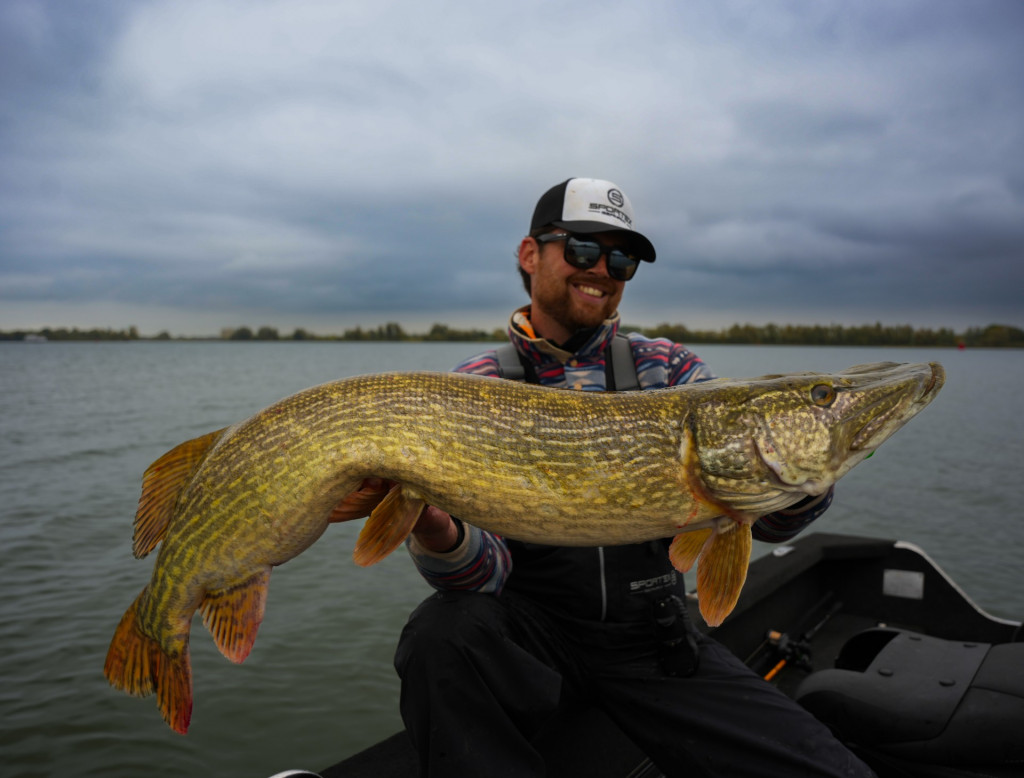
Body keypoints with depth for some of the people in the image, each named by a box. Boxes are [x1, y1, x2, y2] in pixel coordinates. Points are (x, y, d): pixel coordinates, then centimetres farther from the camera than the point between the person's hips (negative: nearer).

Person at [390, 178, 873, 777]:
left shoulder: (668, 368, 3)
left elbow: (770, 517, -5)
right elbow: (490, 569, -13)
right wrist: (438, 534, -36)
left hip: (651, 634, 1)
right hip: (531, 625, 0)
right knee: (443, 632, -32)